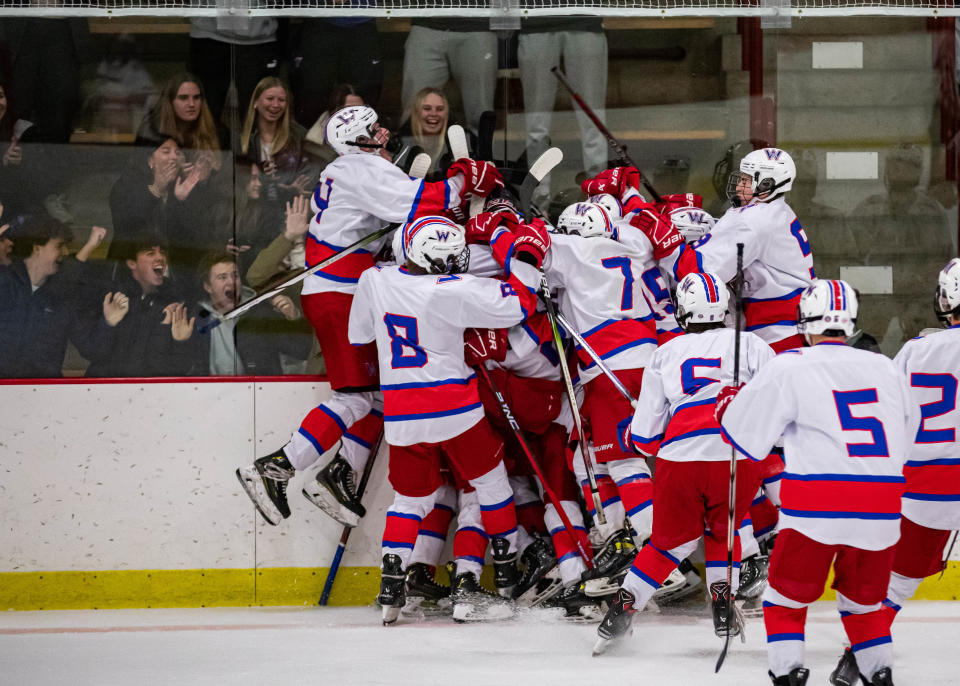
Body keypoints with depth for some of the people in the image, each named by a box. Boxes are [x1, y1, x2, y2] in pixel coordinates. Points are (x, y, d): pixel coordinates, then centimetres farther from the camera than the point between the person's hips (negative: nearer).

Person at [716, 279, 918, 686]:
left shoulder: (788, 368, -2)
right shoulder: (885, 369, 10)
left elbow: (746, 438, 4)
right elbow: (906, 440, 21)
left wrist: (729, 401, 23)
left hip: (815, 511, -4)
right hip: (880, 512, 4)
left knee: (786, 599, 11)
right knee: (864, 600, 21)